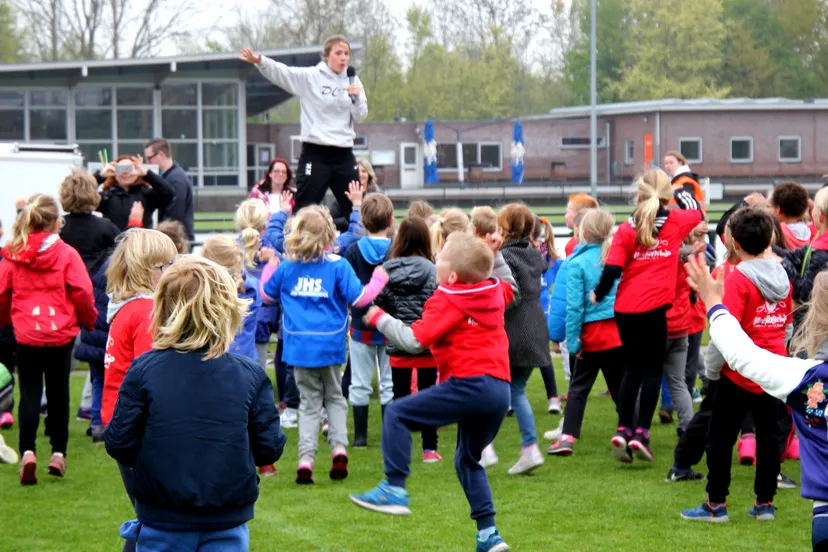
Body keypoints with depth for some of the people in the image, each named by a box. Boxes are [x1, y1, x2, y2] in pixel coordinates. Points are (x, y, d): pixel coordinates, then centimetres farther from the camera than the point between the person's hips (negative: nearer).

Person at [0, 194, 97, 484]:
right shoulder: (66, 254, -8)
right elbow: (82, 293, -10)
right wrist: (89, 320, 9)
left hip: (26, 336, 1)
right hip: (61, 333, -1)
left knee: (29, 395, 4)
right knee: (58, 394, 14)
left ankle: (27, 451, -15)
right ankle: (58, 453, 17)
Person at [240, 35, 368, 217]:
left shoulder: (352, 81, 8)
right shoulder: (309, 77, -4)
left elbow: (360, 117, 7)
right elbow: (282, 73, -17)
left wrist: (357, 98, -12)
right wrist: (259, 61, -34)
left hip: (343, 154, 4)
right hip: (315, 153, -4)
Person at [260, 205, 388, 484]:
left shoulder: (286, 267, 0)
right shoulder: (338, 266, -9)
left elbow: (267, 294, 12)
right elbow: (358, 298, -8)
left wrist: (270, 268, 27)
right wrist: (378, 279, 6)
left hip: (299, 345, 1)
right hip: (330, 344, -1)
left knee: (309, 401, 10)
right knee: (334, 397, 17)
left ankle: (306, 459, -2)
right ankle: (339, 447, -2)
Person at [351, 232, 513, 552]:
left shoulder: (446, 302, -6)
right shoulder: (494, 291, 15)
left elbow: (414, 340, -14)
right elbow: (510, 288, 41)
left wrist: (379, 318, -1)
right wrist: (493, 255, 41)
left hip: (470, 384, -9)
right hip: (500, 387, 9)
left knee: (397, 414, -2)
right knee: (468, 459, 23)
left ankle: (394, 489, -9)